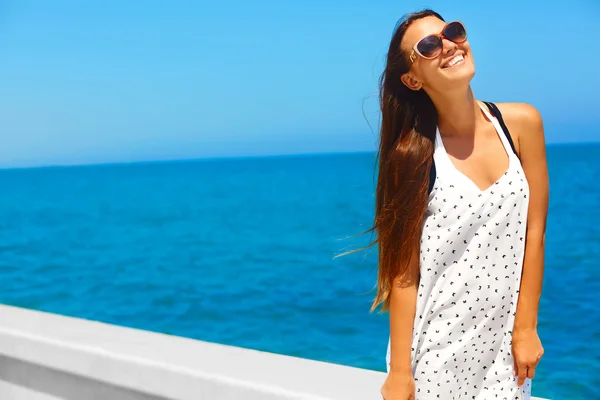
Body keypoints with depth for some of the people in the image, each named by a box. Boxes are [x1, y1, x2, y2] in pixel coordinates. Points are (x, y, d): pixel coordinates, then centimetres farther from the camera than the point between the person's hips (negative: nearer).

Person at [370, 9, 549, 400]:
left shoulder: (522, 122, -4)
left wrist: (526, 328, -1)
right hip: (435, 344, -2)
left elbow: (534, 233, -1)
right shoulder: (414, 152, -11)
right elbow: (404, 268, -10)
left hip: (503, 339, 3)